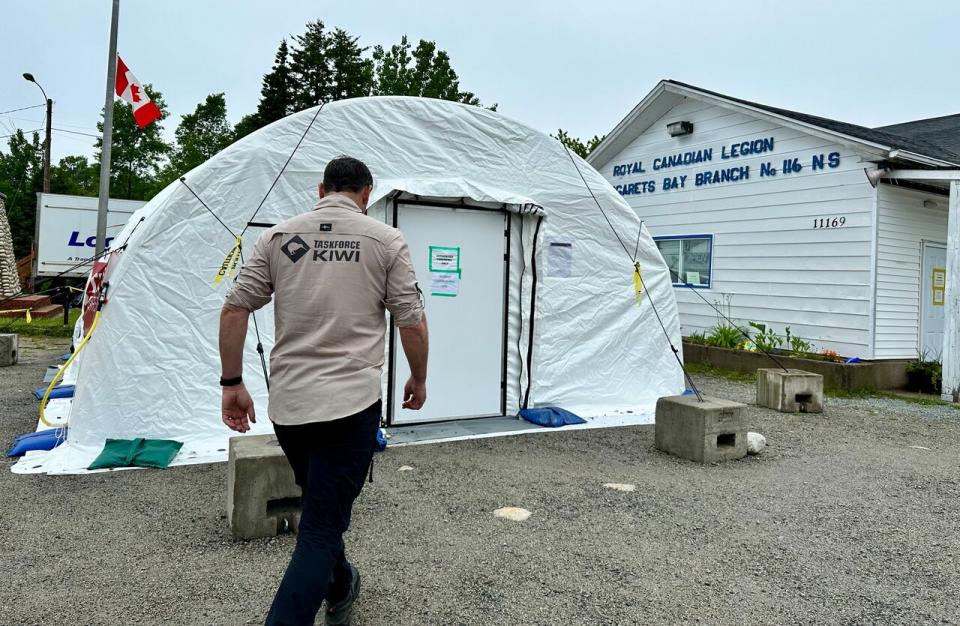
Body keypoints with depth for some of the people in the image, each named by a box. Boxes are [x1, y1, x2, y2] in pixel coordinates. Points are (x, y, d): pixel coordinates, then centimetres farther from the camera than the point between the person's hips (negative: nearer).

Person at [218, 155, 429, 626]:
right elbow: (412, 324, -2)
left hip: (286, 403, 5)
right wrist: (418, 380, 13)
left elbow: (234, 311, 2)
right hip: (351, 402, -4)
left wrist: (232, 383, 9)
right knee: (321, 528, 0)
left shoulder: (278, 236, 7)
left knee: (322, 506, 26)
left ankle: (340, 587, 47)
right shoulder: (386, 239, -1)